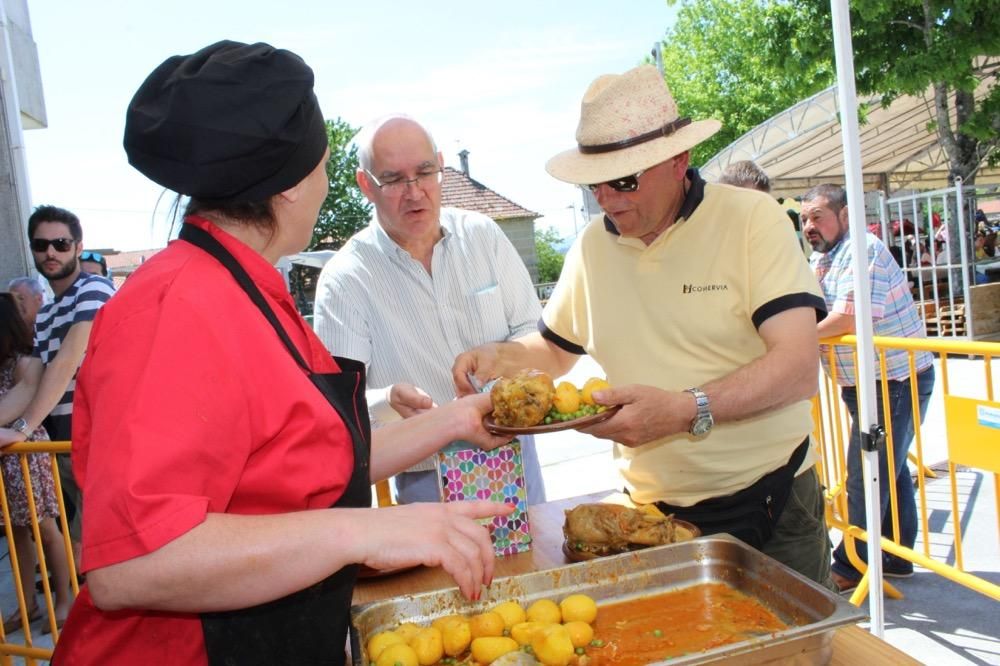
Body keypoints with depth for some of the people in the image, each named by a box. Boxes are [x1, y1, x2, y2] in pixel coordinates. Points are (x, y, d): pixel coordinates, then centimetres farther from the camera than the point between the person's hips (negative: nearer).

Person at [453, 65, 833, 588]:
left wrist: (686, 411, -31)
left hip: (770, 505, -2)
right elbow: (555, 348, 17)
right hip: (652, 512, 3)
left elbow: (799, 368, -18)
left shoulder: (752, 218, -10)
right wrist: (501, 357, -4)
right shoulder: (591, 247, 3)